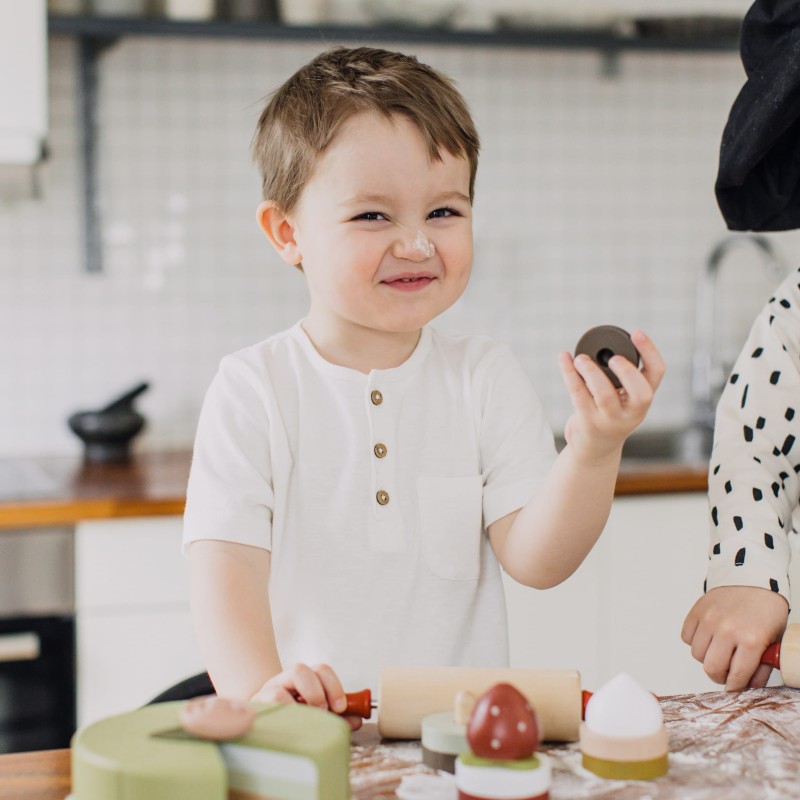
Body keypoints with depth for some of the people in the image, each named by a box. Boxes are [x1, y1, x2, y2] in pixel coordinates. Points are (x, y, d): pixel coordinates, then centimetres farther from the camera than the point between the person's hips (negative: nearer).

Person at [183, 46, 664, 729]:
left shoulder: (486, 377, 3)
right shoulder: (254, 388, -3)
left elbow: (536, 561, -5)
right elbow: (227, 565, -12)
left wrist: (594, 451, -23)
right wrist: (261, 689, -31)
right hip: (311, 733, -1)